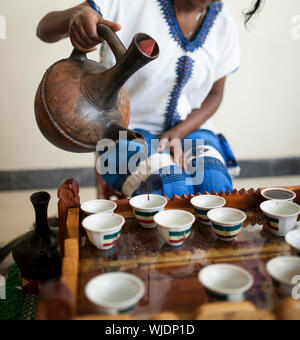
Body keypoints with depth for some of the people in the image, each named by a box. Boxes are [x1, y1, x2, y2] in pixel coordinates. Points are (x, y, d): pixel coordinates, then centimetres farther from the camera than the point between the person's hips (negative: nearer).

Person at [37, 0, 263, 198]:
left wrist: (178, 133, -10)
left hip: (188, 127, 4)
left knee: (217, 190, -24)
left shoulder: (224, 24, 2)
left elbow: (215, 94, 9)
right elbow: (44, 29, -12)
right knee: (174, 193, -30)